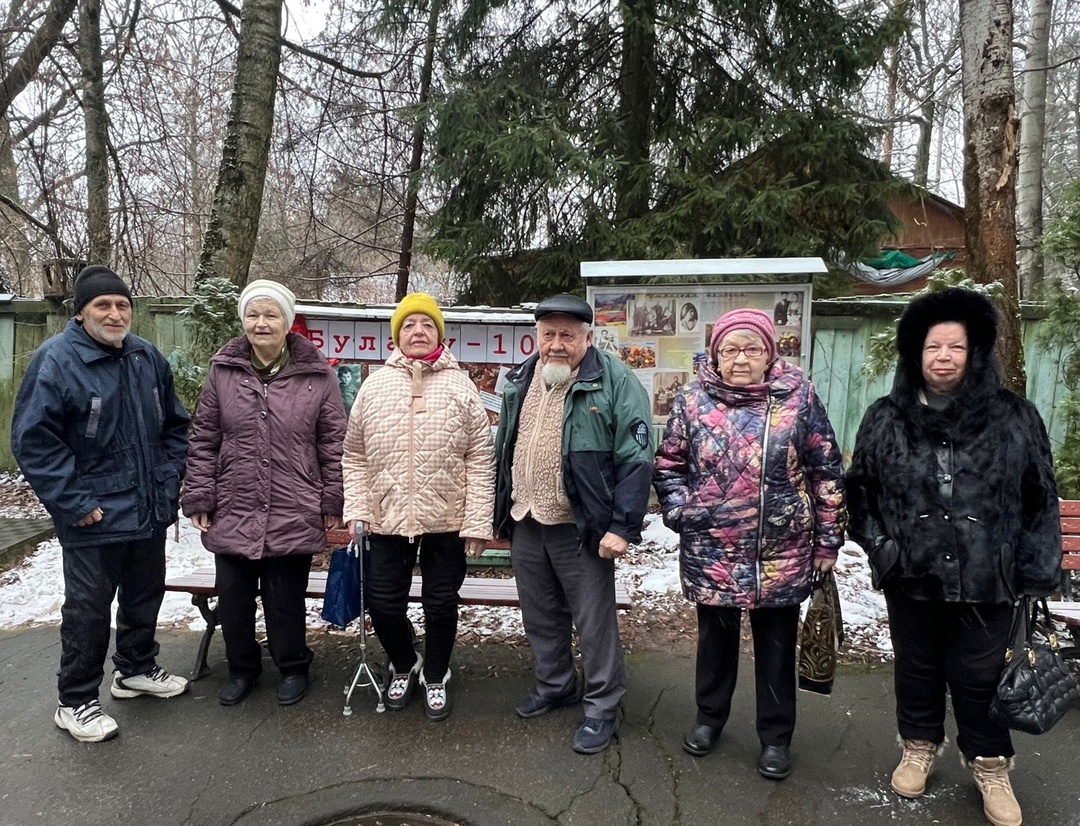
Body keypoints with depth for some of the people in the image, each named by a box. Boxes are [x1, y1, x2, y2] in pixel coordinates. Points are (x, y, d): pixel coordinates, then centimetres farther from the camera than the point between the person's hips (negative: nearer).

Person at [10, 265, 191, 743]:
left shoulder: (148, 358, 5)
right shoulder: (55, 360, -14)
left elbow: (175, 426, 14)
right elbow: (33, 440, -15)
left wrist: (169, 483, 5)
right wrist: (75, 502, -17)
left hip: (149, 510, 6)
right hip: (94, 517, -6)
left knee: (145, 596, 20)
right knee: (88, 608, 4)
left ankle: (135, 669, 40)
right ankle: (75, 702, 20)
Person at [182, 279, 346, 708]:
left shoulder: (317, 375, -4)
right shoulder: (223, 371, 2)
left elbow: (334, 445, -1)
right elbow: (203, 441, 6)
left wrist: (332, 504, -2)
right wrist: (199, 498, 2)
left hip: (293, 516, -2)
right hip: (232, 512, 3)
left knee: (286, 600, 8)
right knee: (233, 597, 13)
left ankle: (293, 668, 31)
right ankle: (242, 667, 36)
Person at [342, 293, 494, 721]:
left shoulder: (460, 386, -2)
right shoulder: (375, 385, 4)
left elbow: (480, 459, -4)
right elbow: (355, 454, 8)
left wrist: (478, 521, -8)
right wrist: (356, 509, 0)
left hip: (447, 520, -1)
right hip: (387, 519, 2)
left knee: (441, 606, 11)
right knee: (384, 606, 10)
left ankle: (435, 676, 36)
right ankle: (403, 665, 39)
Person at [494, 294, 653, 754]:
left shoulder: (615, 381, -12)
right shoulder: (520, 381, 9)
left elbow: (635, 460, -16)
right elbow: (503, 448, 17)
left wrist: (623, 527, -20)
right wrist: (501, 511, 15)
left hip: (580, 527, -6)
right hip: (524, 523, 7)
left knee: (594, 620, 5)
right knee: (541, 615, 20)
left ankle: (602, 707, 23)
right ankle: (554, 685, 40)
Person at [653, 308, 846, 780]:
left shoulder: (798, 397, -6)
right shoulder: (692, 400, -3)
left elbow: (827, 473, -1)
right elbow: (668, 466, 8)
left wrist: (828, 540, -1)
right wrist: (679, 512, -6)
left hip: (782, 554, -1)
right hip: (710, 553, 1)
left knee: (776, 647, 12)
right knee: (715, 637, 19)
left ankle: (776, 736, 31)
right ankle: (709, 716, 40)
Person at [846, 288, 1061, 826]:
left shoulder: (1015, 419, -4)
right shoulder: (885, 420, -1)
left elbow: (1040, 501, 2)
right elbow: (860, 489, 8)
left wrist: (1036, 573, 0)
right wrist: (879, 547, 1)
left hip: (986, 581, -1)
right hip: (911, 578, 2)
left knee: (980, 676, 11)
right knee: (916, 668, 18)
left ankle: (991, 767, 34)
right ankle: (919, 748, 40)